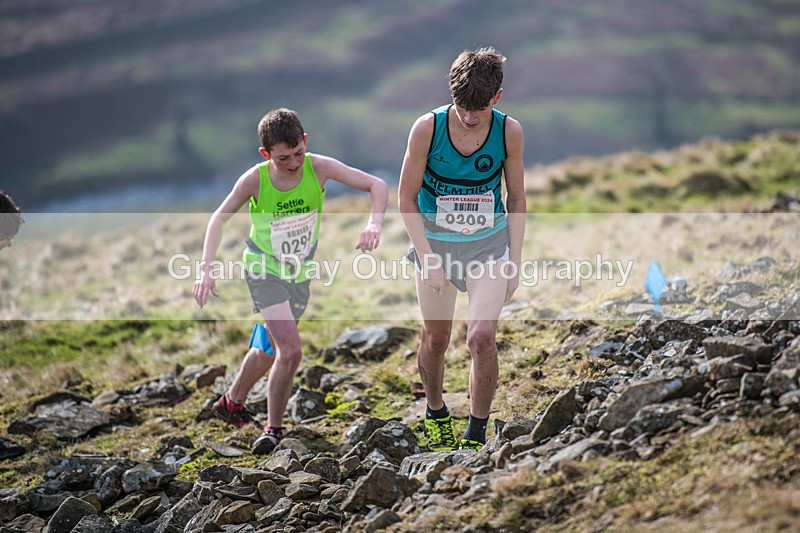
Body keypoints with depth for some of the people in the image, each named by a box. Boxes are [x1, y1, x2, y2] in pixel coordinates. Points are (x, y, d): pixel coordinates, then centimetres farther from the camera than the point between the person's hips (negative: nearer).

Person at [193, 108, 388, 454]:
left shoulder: (318, 167, -19)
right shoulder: (255, 180, -22)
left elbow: (377, 185, -19)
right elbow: (220, 217, -6)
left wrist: (374, 223, -38)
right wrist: (206, 269, -13)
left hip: (299, 274, 4)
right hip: (264, 271, -4)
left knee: (268, 352, 19)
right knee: (290, 351, -18)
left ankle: (232, 403, 44)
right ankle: (274, 428, 1)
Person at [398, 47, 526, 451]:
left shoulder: (509, 132, -12)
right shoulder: (427, 128, -16)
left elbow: (516, 199, 2)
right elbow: (407, 199, -8)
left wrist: (514, 262, 0)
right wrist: (428, 259, -13)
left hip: (489, 243, 0)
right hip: (434, 241, 0)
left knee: (482, 337, -15)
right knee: (436, 338, 13)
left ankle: (477, 437, -3)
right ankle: (435, 414, 39)